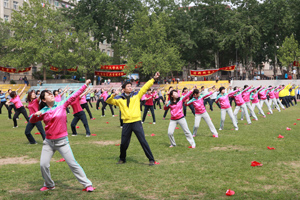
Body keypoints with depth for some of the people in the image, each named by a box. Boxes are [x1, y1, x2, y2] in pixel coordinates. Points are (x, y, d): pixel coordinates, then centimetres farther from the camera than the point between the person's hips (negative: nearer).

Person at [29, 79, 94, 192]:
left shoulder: (61, 104, -1)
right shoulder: (43, 111, 4)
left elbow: (74, 96, -1)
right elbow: (32, 121, 12)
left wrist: (85, 85, -3)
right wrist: (35, 114, -10)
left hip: (62, 141, -3)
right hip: (48, 142, 3)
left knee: (72, 163, -4)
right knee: (43, 165, 1)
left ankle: (87, 185, 4)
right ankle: (49, 185, 26)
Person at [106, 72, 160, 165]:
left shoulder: (136, 95, 6)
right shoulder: (119, 98, 5)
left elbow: (145, 87, 3)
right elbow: (108, 101, 3)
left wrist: (153, 79, -4)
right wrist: (113, 95, -16)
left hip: (136, 122, -1)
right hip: (126, 123, 1)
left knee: (143, 141, -3)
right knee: (124, 143, 8)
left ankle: (151, 159, 3)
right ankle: (122, 159, 31)